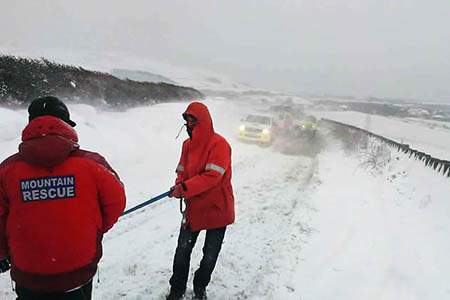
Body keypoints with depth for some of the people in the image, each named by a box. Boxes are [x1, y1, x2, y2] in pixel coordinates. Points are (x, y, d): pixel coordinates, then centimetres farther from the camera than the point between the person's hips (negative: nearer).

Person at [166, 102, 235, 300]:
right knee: (182, 250, 8)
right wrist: (179, 186, -11)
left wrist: (185, 188, -30)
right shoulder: (187, 144, 5)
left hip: (217, 209, -4)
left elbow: (212, 176, -25)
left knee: (210, 255, 12)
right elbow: (182, 171, 11)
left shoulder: (219, 144, -17)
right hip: (193, 208, 5)